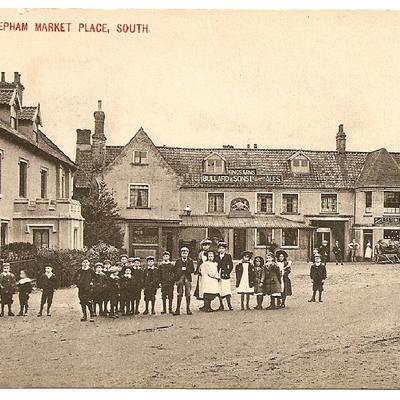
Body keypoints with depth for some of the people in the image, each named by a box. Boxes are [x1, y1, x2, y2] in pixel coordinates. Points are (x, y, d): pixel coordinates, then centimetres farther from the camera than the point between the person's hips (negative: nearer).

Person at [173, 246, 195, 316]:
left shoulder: (190, 261, 8)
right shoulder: (178, 261, 9)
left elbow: (192, 270, 3)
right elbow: (175, 269, 6)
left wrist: (186, 269, -9)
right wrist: (181, 269, -8)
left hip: (188, 278, 0)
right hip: (180, 278, 0)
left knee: (188, 294, -1)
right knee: (179, 294, -3)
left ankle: (188, 309, 7)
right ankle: (178, 310, -1)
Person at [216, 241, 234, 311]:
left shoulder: (228, 256, 6)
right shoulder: (216, 257, 12)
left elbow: (231, 266, 3)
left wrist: (227, 273, -8)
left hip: (225, 276, -2)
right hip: (218, 276, 3)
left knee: (227, 290, -10)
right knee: (219, 291, 4)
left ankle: (229, 305, -8)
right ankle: (221, 306, 11)